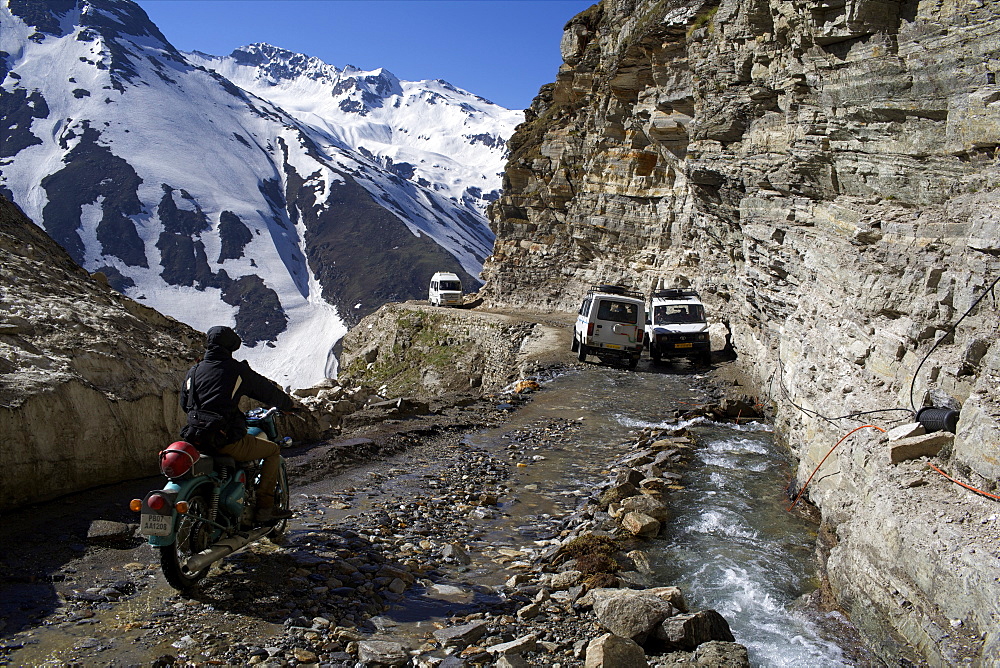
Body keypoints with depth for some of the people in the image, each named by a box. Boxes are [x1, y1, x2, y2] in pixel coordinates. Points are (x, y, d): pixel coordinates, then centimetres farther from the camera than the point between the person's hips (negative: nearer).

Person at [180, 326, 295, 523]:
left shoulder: (193, 372, 10)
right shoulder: (238, 370, -4)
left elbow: (184, 404, 20)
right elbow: (267, 391, 5)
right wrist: (289, 404, 24)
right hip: (228, 441, -6)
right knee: (273, 450, 13)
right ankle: (264, 508, 7)